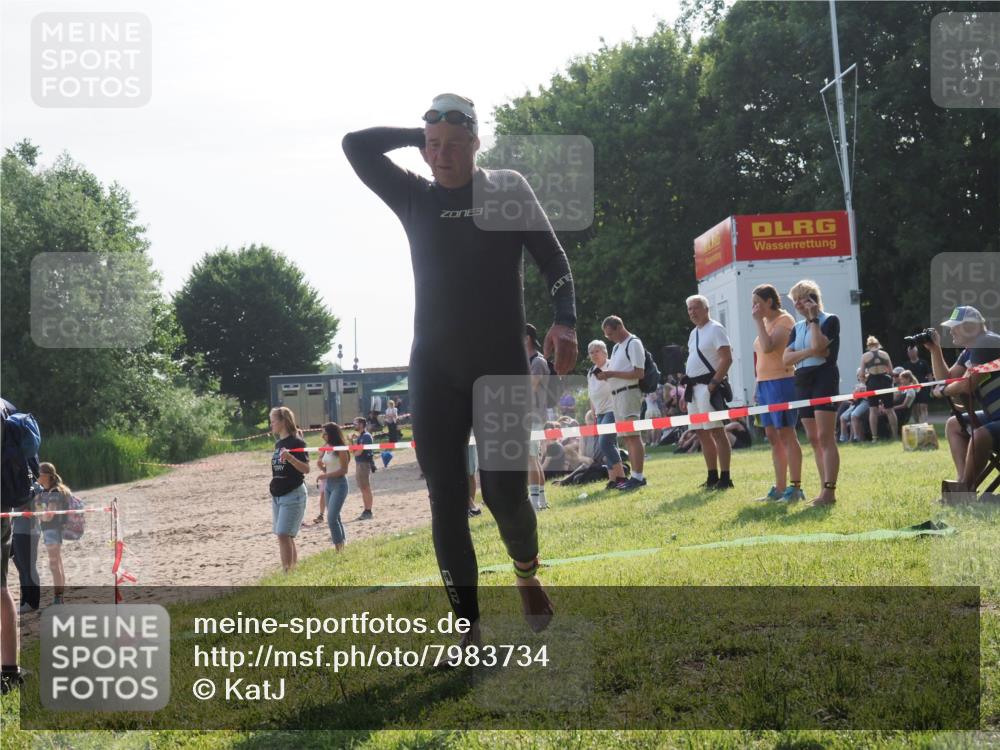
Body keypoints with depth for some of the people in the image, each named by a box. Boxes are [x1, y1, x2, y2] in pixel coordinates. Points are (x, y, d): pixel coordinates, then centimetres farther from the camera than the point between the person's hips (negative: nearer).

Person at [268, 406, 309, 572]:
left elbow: (306, 469, -19)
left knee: (283, 535, -14)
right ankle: (294, 568, 16)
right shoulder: (278, 444, 12)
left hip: (293, 495, -8)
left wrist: (290, 457, -34)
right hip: (277, 495, 8)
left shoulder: (296, 443, -11)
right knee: (284, 536, 9)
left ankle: (287, 571, -13)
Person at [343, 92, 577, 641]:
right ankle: (469, 630, 3)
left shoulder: (508, 191, 3)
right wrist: (420, 136, 4)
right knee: (447, 502, -3)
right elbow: (356, 145, 6)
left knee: (504, 493, -7)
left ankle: (527, 575, 25)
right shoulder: (415, 198, 9)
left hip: (503, 369, -2)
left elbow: (553, 260, -2)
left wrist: (565, 321, -17)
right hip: (435, 373, 2)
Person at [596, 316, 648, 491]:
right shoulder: (616, 347, 20)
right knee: (626, 437, 8)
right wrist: (605, 375, 4)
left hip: (629, 393, -9)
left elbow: (639, 373, -15)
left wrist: (612, 374, -18)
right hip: (616, 395, 9)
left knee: (633, 435, -11)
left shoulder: (633, 344, -8)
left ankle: (638, 477, -13)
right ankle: (635, 475, 11)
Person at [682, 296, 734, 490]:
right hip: (694, 387, 9)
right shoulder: (693, 333, 19)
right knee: (702, 433, 11)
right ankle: (712, 477, 17)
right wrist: (687, 389, 17)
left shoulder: (715, 329, -8)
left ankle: (724, 478, -8)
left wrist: (713, 384, -21)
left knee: (716, 431, -9)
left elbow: (727, 359, -17)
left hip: (708, 386, -9)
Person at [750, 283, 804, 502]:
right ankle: (780, 488, 15)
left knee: (786, 434, -9)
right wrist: (758, 387, 20)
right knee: (773, 437, 10)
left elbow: (768, 347, -24)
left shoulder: (784, 320, -10)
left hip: (781, 381, -9)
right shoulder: (767, 322, 16)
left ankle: (795, 488, -7)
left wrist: (759, 321, -16)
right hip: (764, 383, 9)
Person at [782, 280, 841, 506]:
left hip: (824, 379, -7)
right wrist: (810, 352, -11)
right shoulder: (797, 328, 17)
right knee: (814, 440, 6)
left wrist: (813, 319, -7)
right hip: (802, 382, 7)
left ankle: (829, 490, -19)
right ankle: (825, 489, 9)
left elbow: (818, 344, -18)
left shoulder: (830, 320, -1)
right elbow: (786, 358, 4)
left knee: (825, 437, -14)